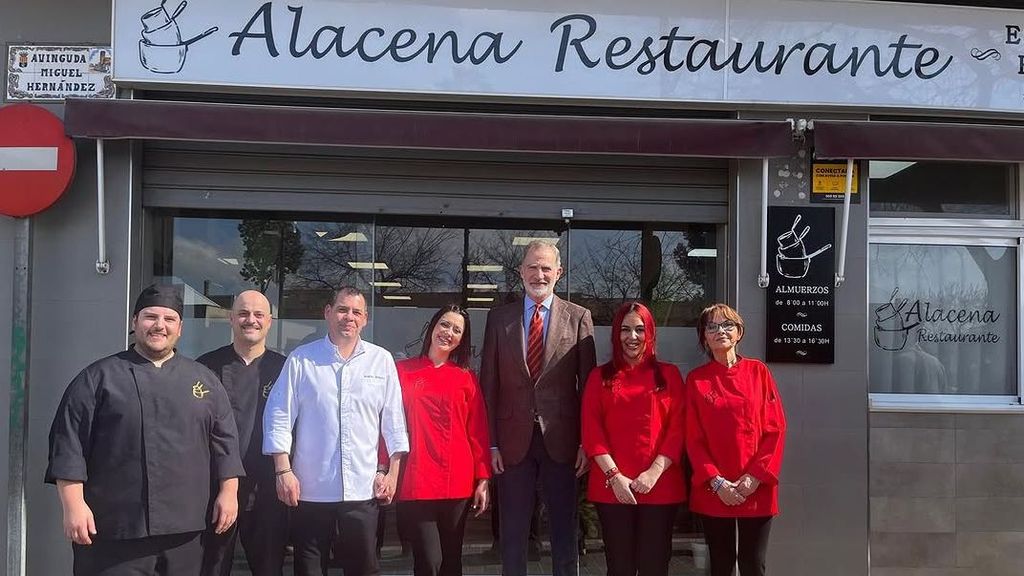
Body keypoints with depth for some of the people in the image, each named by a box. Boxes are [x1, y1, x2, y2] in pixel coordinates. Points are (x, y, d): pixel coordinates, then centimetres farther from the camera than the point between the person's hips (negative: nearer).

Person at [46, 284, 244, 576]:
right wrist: (73, 505, -10)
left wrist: (228, 492, 4)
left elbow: (224, 441, 11)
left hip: (185, 528, 4)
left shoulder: (203, 379, 10)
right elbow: (70, 444, -4)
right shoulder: (99, 377, 0)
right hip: (114, 531, -3)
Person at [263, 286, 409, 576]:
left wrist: (392, 473, 2)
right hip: (310, 489, -1)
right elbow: (279, 416, 1)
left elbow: (394, 421, 6)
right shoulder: (301, 359, 2)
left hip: (363, 488, 1)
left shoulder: (381, 361, 5)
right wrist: (283, 471, -5)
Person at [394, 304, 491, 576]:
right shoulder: (403, 371, 4)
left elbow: (478, 432, 7)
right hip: (416, 483, -2)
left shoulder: (466, 378, 8)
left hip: (457, 484, 2)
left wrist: (483, 480, 2)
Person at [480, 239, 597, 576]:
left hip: (561, 440, -1)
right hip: (514, 441, 1)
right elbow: (489, 384, 3)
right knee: (512, 533, 10)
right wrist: (492, 443, -1)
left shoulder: (578, 317, 1)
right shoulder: (499, 318, 4)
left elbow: (588, 383, 0)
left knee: (565, 531, 10)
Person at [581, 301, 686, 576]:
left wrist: (654, 472, -11)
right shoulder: (600, 377, 8)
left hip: (660, 486, 0)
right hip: (612, 487, 0)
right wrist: (614, 476, -11)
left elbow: (678, 428, 1)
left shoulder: (669, 374, 9)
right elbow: (591, 431, 1)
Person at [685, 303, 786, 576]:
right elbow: (693, 438, 0)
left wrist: (755, 477, -11)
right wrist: (716, 481, -12)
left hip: (756, 489, 0)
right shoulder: (696, 379, 3)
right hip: (713, 490, 0)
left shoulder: (758, 372, 3)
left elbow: (776, 428, -1)